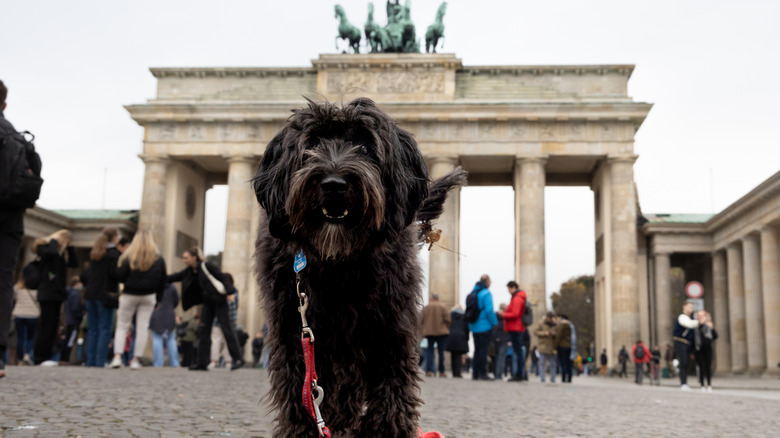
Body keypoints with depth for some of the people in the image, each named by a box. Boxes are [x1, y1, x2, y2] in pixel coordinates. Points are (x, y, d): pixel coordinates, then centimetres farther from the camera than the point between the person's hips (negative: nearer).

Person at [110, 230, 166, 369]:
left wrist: (128, 281, 10)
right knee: (142, 327, 4)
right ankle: (136, 359, 2)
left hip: (129, 295, -1)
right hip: (148, 296, 1)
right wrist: (159, 299, 9)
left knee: (122, 326, 7)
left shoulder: (128, 257, -7)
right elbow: (162, 281, 2)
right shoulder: (158, 259, 1)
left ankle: (117, 356, -5)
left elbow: (119, 276, -11)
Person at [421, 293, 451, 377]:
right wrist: (447, 328, 8)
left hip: (429, 332, 1)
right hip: (441, 332, -1)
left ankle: (429, 370, -7)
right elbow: (447, 319, -8)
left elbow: (421, 320, -2)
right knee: (441, 351, 3)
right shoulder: (442, 306, -1)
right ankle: (441, 371, 3)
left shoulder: (425, 308, 4)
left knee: (429, 351, 5)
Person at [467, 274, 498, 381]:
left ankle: (475, 373, 13)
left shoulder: (472, 292, 9)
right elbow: (489, 310, -19)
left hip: (474, 326, 7)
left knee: (477, 349, 13)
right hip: (485, 326, -7)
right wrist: (494, 322, -8)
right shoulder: (486, 293, -13)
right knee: (483, 349, -2)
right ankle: (482, 373, -1)